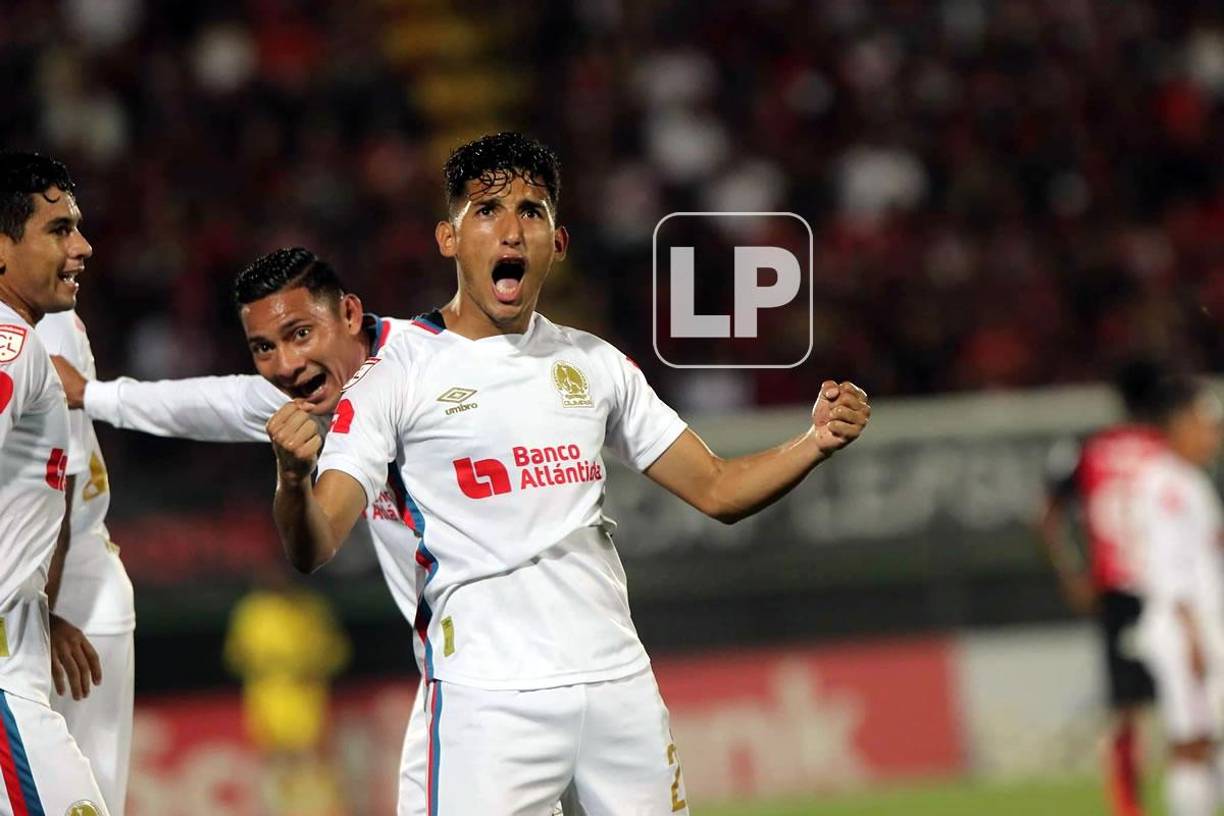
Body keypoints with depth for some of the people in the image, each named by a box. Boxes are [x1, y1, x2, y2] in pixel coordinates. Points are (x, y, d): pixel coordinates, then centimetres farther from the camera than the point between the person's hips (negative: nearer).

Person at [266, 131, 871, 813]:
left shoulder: (596, 365, 14)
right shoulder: (399, 375, -1)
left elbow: (716, 489, 18)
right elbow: (313, 549, -9)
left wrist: (815, 444, 0)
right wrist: (294, 479, -31)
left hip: (620, 681, 4)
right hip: (487, 698, -4)